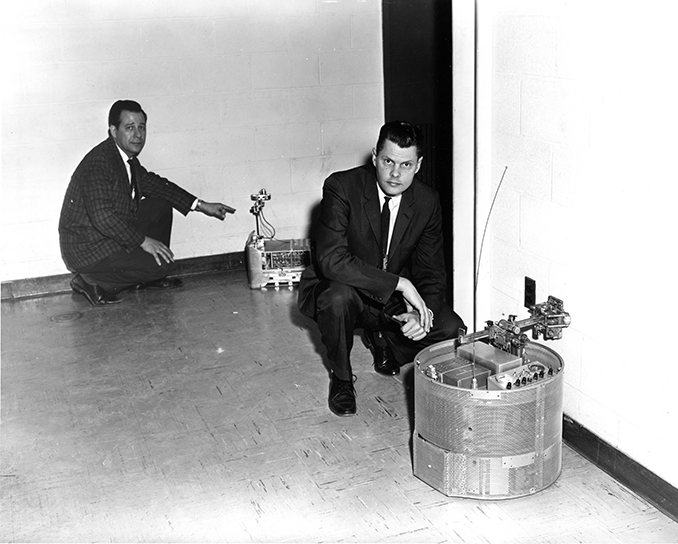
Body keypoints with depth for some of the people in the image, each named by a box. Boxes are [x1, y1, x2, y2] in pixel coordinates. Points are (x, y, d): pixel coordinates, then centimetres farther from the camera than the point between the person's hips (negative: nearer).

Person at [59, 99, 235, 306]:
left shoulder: (127, 157, 5)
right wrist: (143, 241, -27)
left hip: (112, 234, 10)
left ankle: (148, 278, 18)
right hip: (87, 248, -9)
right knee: (161, 264, -18)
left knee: (161, 206, 10)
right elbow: (101, 216, -33)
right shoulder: (99, 162, -24)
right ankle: (93, 282, -4)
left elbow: (154, 184, 17)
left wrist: (201, 205, 11)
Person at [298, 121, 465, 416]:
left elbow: (431, 271, -3)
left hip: (394, 297, 4)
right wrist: (400, 283, -36)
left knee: (451, 329, -16)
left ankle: (385, 343, 17)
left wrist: (422, 313, -25)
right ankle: (341, 377, -8)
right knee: (340, 296, -38)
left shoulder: (427, 201, -9)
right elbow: (331, 260, -35)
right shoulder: (341, 187, -24)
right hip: (333, 291, -4)